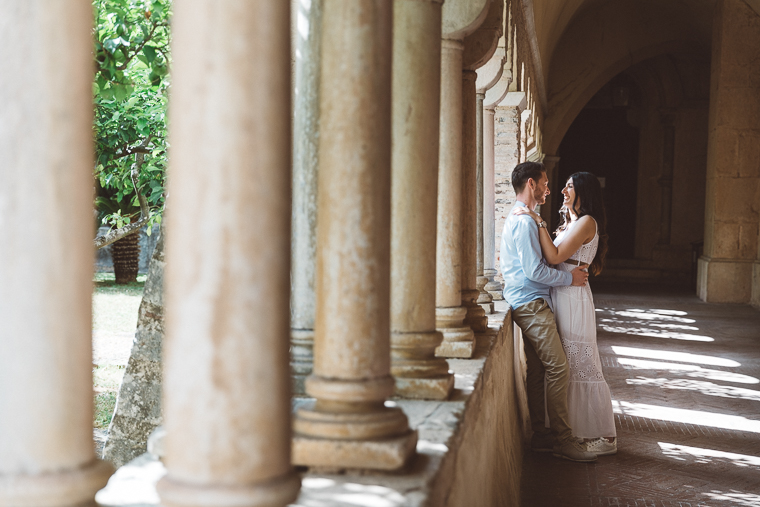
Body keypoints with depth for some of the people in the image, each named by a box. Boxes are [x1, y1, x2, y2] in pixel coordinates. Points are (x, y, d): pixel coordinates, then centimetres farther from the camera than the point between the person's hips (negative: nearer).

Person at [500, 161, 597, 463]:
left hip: (530, 304, 11)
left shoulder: (517, 220, 20)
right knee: (558, 367, -12)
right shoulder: (524, 222, -15)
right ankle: (562, 440, -9)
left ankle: (540, 437, 14)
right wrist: (570, 277, -10)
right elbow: (534, 270, -21)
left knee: (538, 370, 10)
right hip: (532, 304, -11)